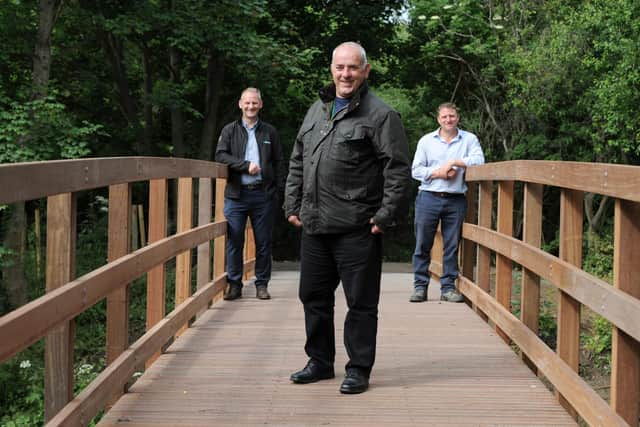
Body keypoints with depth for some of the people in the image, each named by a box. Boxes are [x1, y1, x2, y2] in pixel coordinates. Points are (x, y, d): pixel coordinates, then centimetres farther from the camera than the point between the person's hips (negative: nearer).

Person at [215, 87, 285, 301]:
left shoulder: (270, 132, 12)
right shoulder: (230, 130, 10)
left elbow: (278, 163, 9)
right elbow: (220, 155, -3)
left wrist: (279, 190, 0)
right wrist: (246, 165, -12)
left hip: (263, 194, 1)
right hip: (236, 194, 0)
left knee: (263, 242, 4)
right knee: (234, 241, 0)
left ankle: (262, 285, 13)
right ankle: (234, 284, 9)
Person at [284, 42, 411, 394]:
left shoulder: (380, 115, -5)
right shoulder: (316, 110, 16)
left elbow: (398, 170, -9)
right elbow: (297, 163, 21)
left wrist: (385, 216, -13)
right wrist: (292, 205, 15)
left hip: (357, 229, -6)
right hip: (314, 225, 7)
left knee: (361, 302, 1)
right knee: (314, 296, 14)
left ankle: (359, 369, 14)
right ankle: (320, 361, 29)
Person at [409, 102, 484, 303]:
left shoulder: (469, 139, 8)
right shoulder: (426, 141, 10)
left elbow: (479, 160, -8)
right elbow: (416, 170, 3)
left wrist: (453, 162, -11)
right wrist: (439, 173, -8)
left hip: (456, 201, 0)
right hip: (429, 198, 0)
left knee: (452, 245, 3)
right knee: (423, 244, 0)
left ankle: (448, 287, 10)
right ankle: (420, 286, 8)